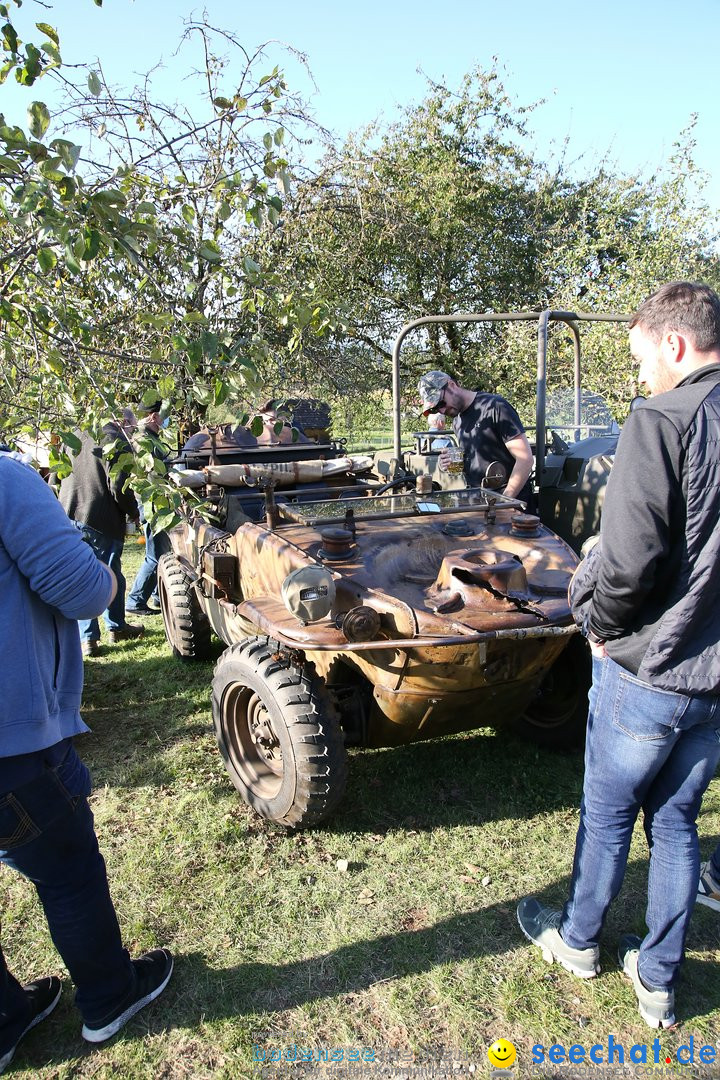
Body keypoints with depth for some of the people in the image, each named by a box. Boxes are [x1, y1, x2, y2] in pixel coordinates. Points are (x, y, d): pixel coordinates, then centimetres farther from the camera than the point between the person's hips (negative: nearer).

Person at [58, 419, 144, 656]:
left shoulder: (73, 438, 12)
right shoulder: (116, 442, -10)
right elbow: (119, 488, -18)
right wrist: (133, 512, -1)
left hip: (69, 519, 6)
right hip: (103, 522, -6)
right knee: (111, 577, 12)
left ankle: (88, 637, 7)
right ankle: (116, 627, 25)